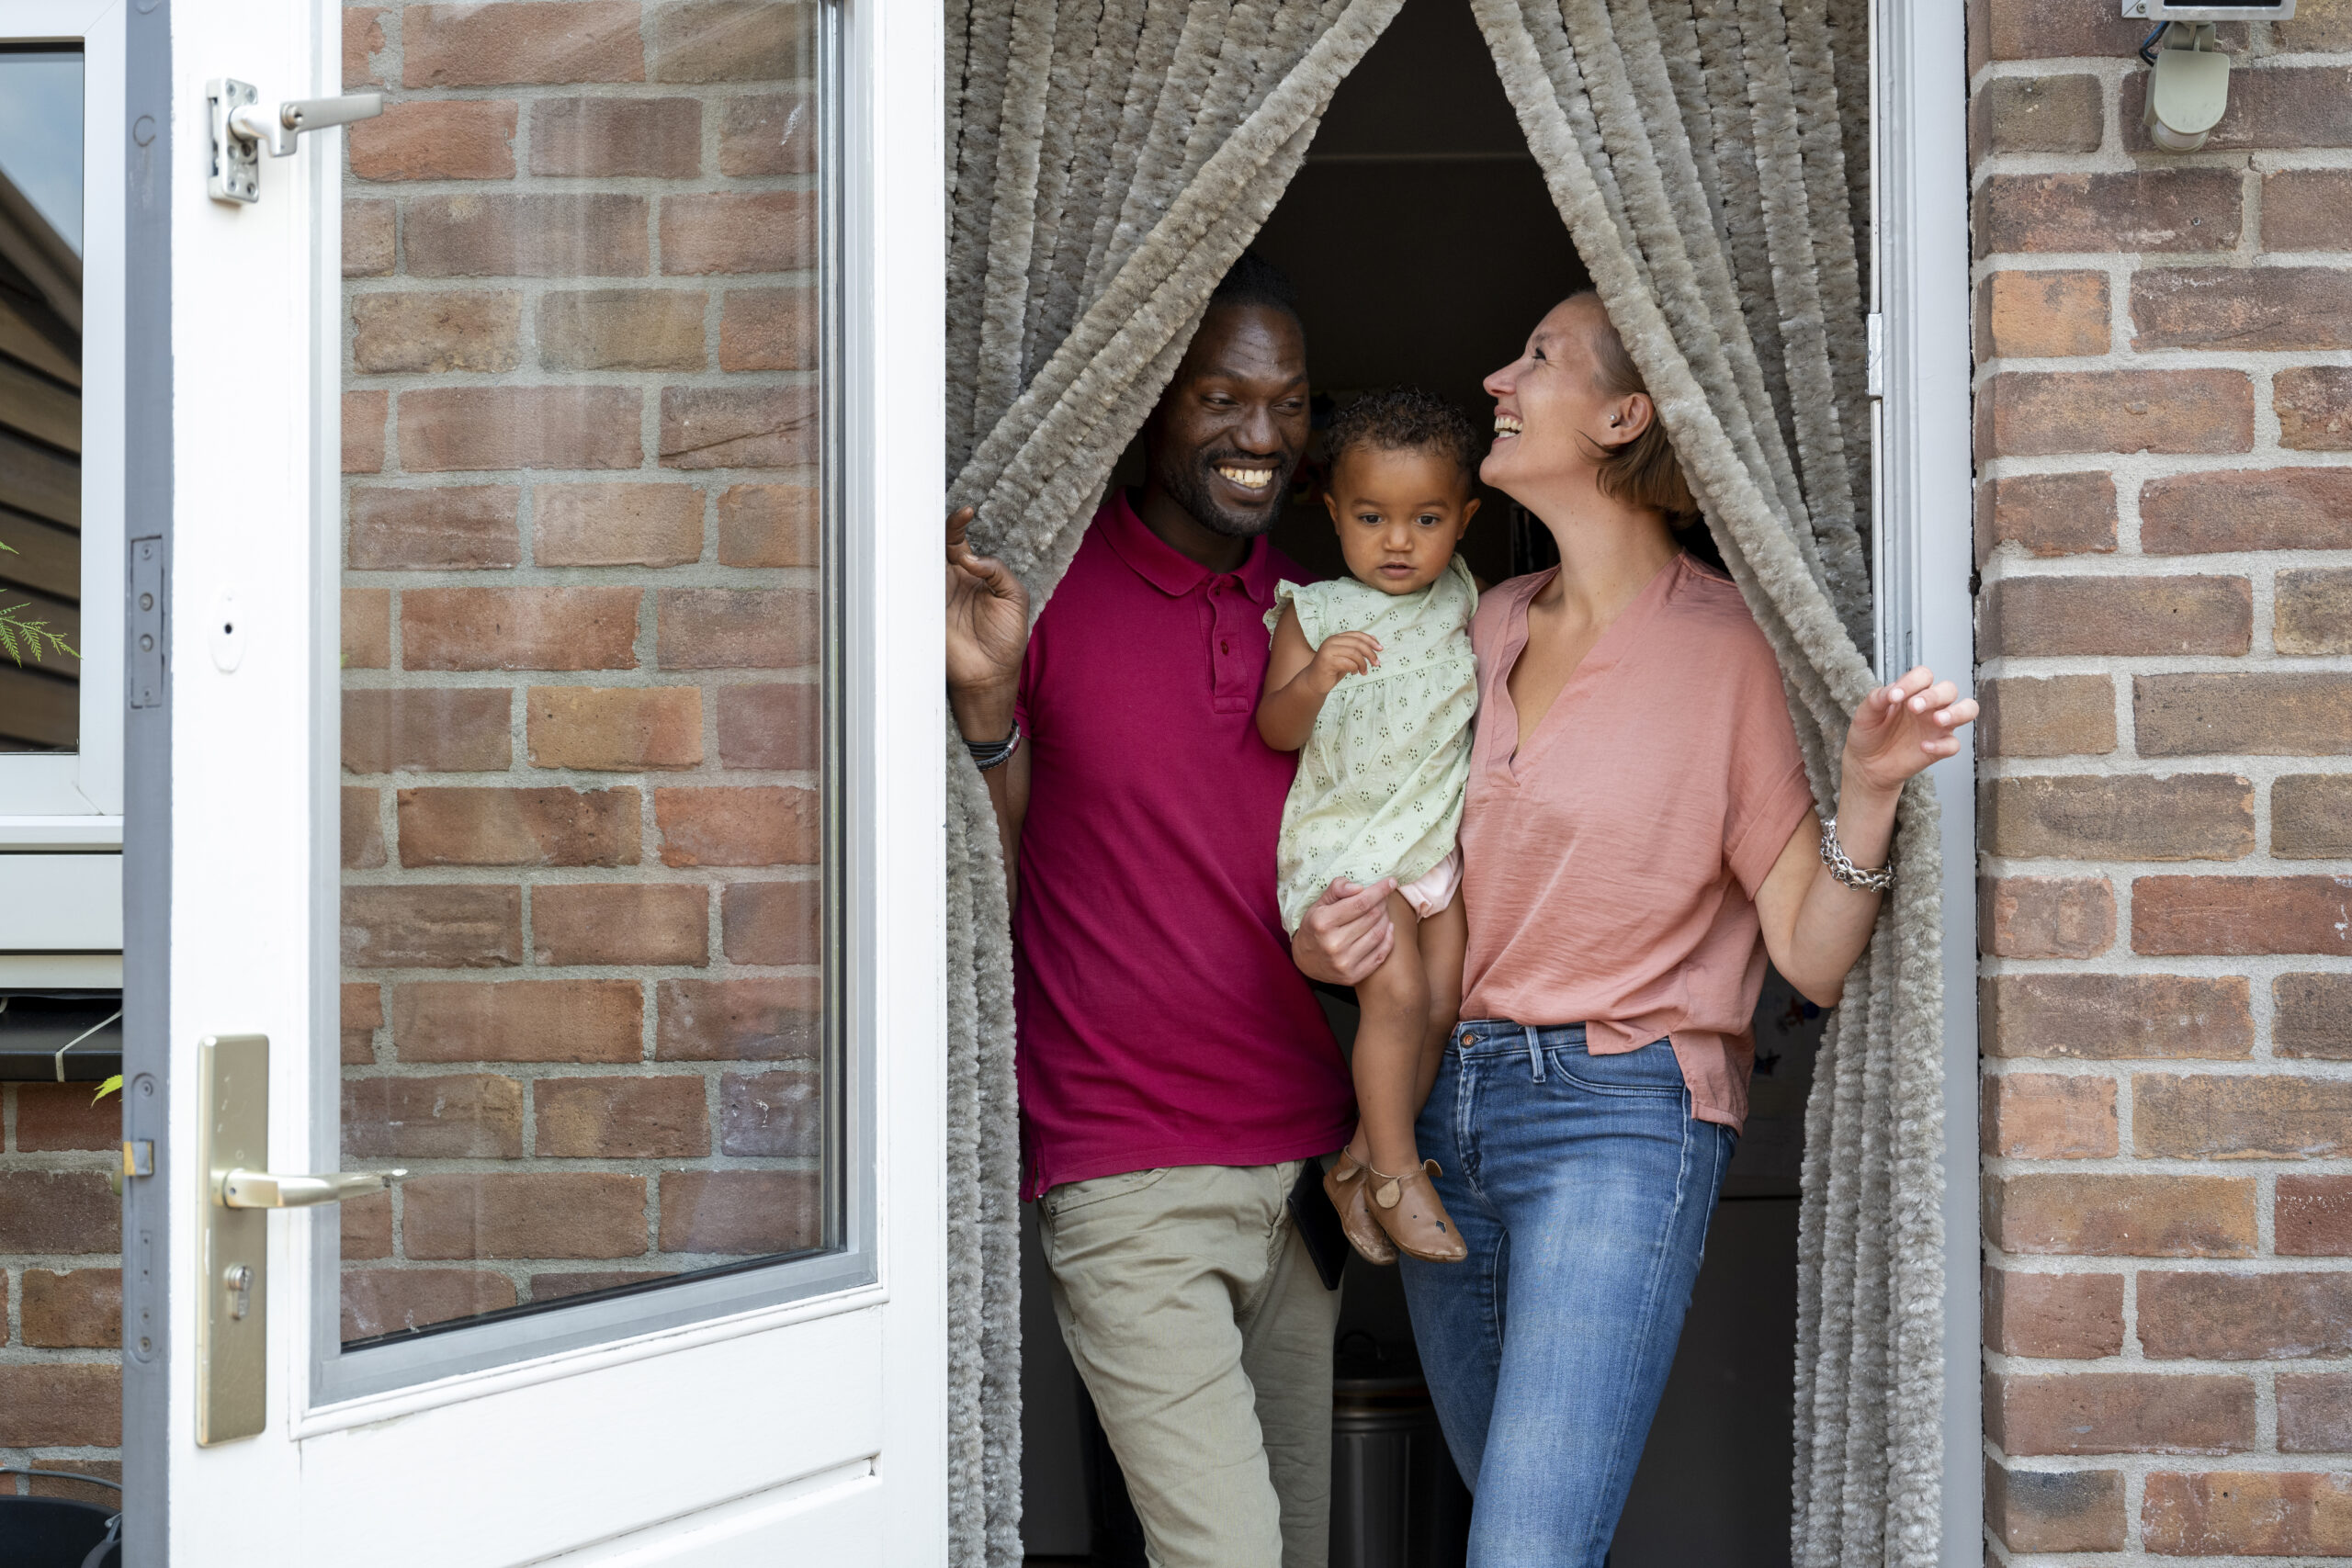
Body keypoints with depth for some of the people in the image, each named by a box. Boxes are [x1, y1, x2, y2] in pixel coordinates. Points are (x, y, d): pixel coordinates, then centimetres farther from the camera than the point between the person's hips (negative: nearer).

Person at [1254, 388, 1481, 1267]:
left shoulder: (1463, 600, 7)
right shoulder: (1315, 613, -4)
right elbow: (1277, 732, -9)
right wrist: (1315, 677, -27)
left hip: (1443, 841, 5)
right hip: (1346, 846, -5)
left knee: (1440, 1009, 2)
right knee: (1397, 994, -19)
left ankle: (1355, 1169, 15)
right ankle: (1395, 1172, -3)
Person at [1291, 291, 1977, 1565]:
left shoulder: (1722, 646, -8)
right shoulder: (1486, 628, 9)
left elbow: (1815, 961, -9)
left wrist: (1866, 792, -25)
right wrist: (1323, 943, -1)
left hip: (1616, 1116, -6)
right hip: (1445, 1109, 6)